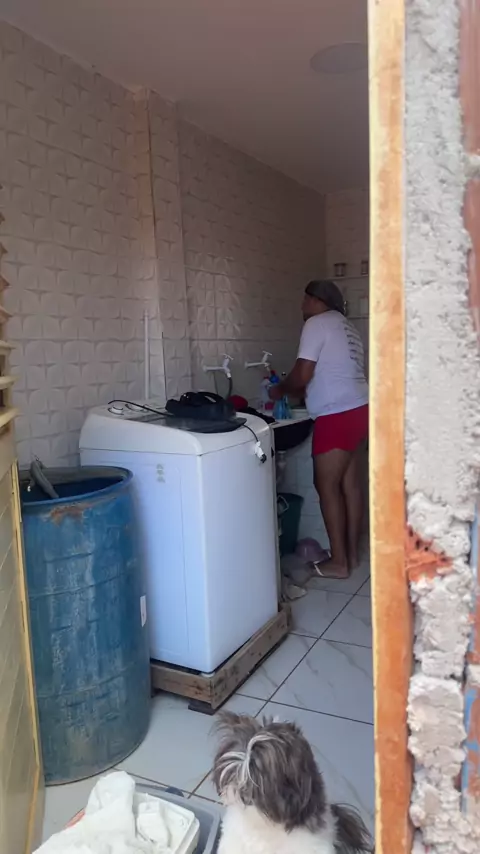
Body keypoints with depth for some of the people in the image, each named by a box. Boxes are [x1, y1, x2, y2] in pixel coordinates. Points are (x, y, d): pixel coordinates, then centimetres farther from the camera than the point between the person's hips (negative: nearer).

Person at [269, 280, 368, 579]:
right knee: (351, 483, 12)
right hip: (358, 410, 9)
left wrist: (280, 390, 5)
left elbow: (302, 375, -13)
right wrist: (300, 392, 22)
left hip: (337, 416, -9)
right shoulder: (345, 326, 21)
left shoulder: (316, 323, -8)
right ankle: (352, 553, 20)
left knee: (327, 486, -1)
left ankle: (339, 561, 5)